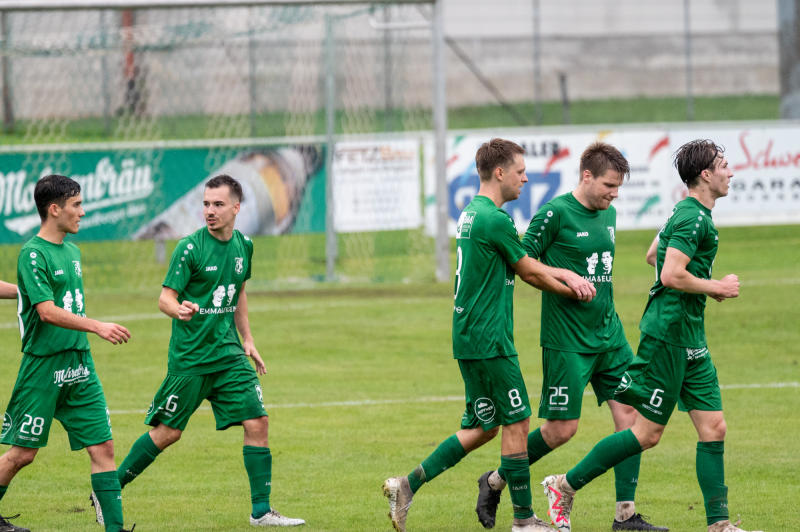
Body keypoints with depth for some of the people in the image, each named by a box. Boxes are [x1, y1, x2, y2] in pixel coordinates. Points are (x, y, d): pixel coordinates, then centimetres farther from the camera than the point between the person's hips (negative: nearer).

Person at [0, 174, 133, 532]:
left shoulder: (72, 251, 12)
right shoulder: (32, 254, -13)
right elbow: (47, 311, -22)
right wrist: (98, 327, -29)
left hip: (79, 366, 7)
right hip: (42, 367, -7)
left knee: (102, 446, -2)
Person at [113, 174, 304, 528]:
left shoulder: (243, 246, 7)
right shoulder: (190, 248, -12)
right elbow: (165, 299, -14)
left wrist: (247, 340, 21)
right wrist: (179, 310, -36)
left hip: (229, 354, 5)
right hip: (189, 356, -5)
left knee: (257, 422, -6)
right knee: (167, 432, 2)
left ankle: (261, 511, 0)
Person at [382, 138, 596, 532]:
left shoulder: (470, 214, 14)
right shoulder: (495, 219, -16)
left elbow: (523, 267, 16)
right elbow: (529, 272, -6)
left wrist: (565, 275, 5)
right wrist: (572, 291, 9)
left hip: (468, 336, 10)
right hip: (489, 339, -10)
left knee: (482, 426, 13)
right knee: (516, 422, -2)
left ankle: (408, 485, 9)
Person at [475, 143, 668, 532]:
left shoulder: (607, 214, 11)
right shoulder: (556, 214, -13)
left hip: (609, 334, 7)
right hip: (566, 339, -7)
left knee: (630, 414, -2)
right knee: (561, 429, -4)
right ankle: (496, 482, 17)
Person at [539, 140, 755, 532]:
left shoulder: (686, 213, 15)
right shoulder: (693, 218, -16)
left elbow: (654, 255, 28)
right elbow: (671, 275, -25)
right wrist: (716, 287, -12)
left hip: (691, 342, 10)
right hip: (668, 337, -10)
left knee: (713, 429, 4)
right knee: (648, 433, -4)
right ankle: (564, 487, 6)